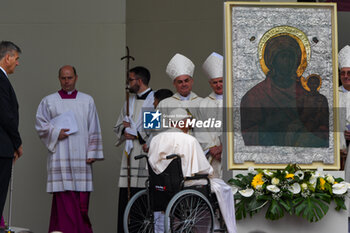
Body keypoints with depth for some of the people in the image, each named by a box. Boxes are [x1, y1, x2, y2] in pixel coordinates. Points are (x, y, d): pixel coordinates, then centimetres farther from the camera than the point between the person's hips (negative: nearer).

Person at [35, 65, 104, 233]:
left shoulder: (87, 101, 13)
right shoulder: (48, 101, 10)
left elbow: (94, 129, 11)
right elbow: (40, 124, 7)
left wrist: (92, 153, 4)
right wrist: (56, 133, -9)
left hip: (81, 157, 2)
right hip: (60, 159, -2)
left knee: (82, 199, -2)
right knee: (64, 197, -10)